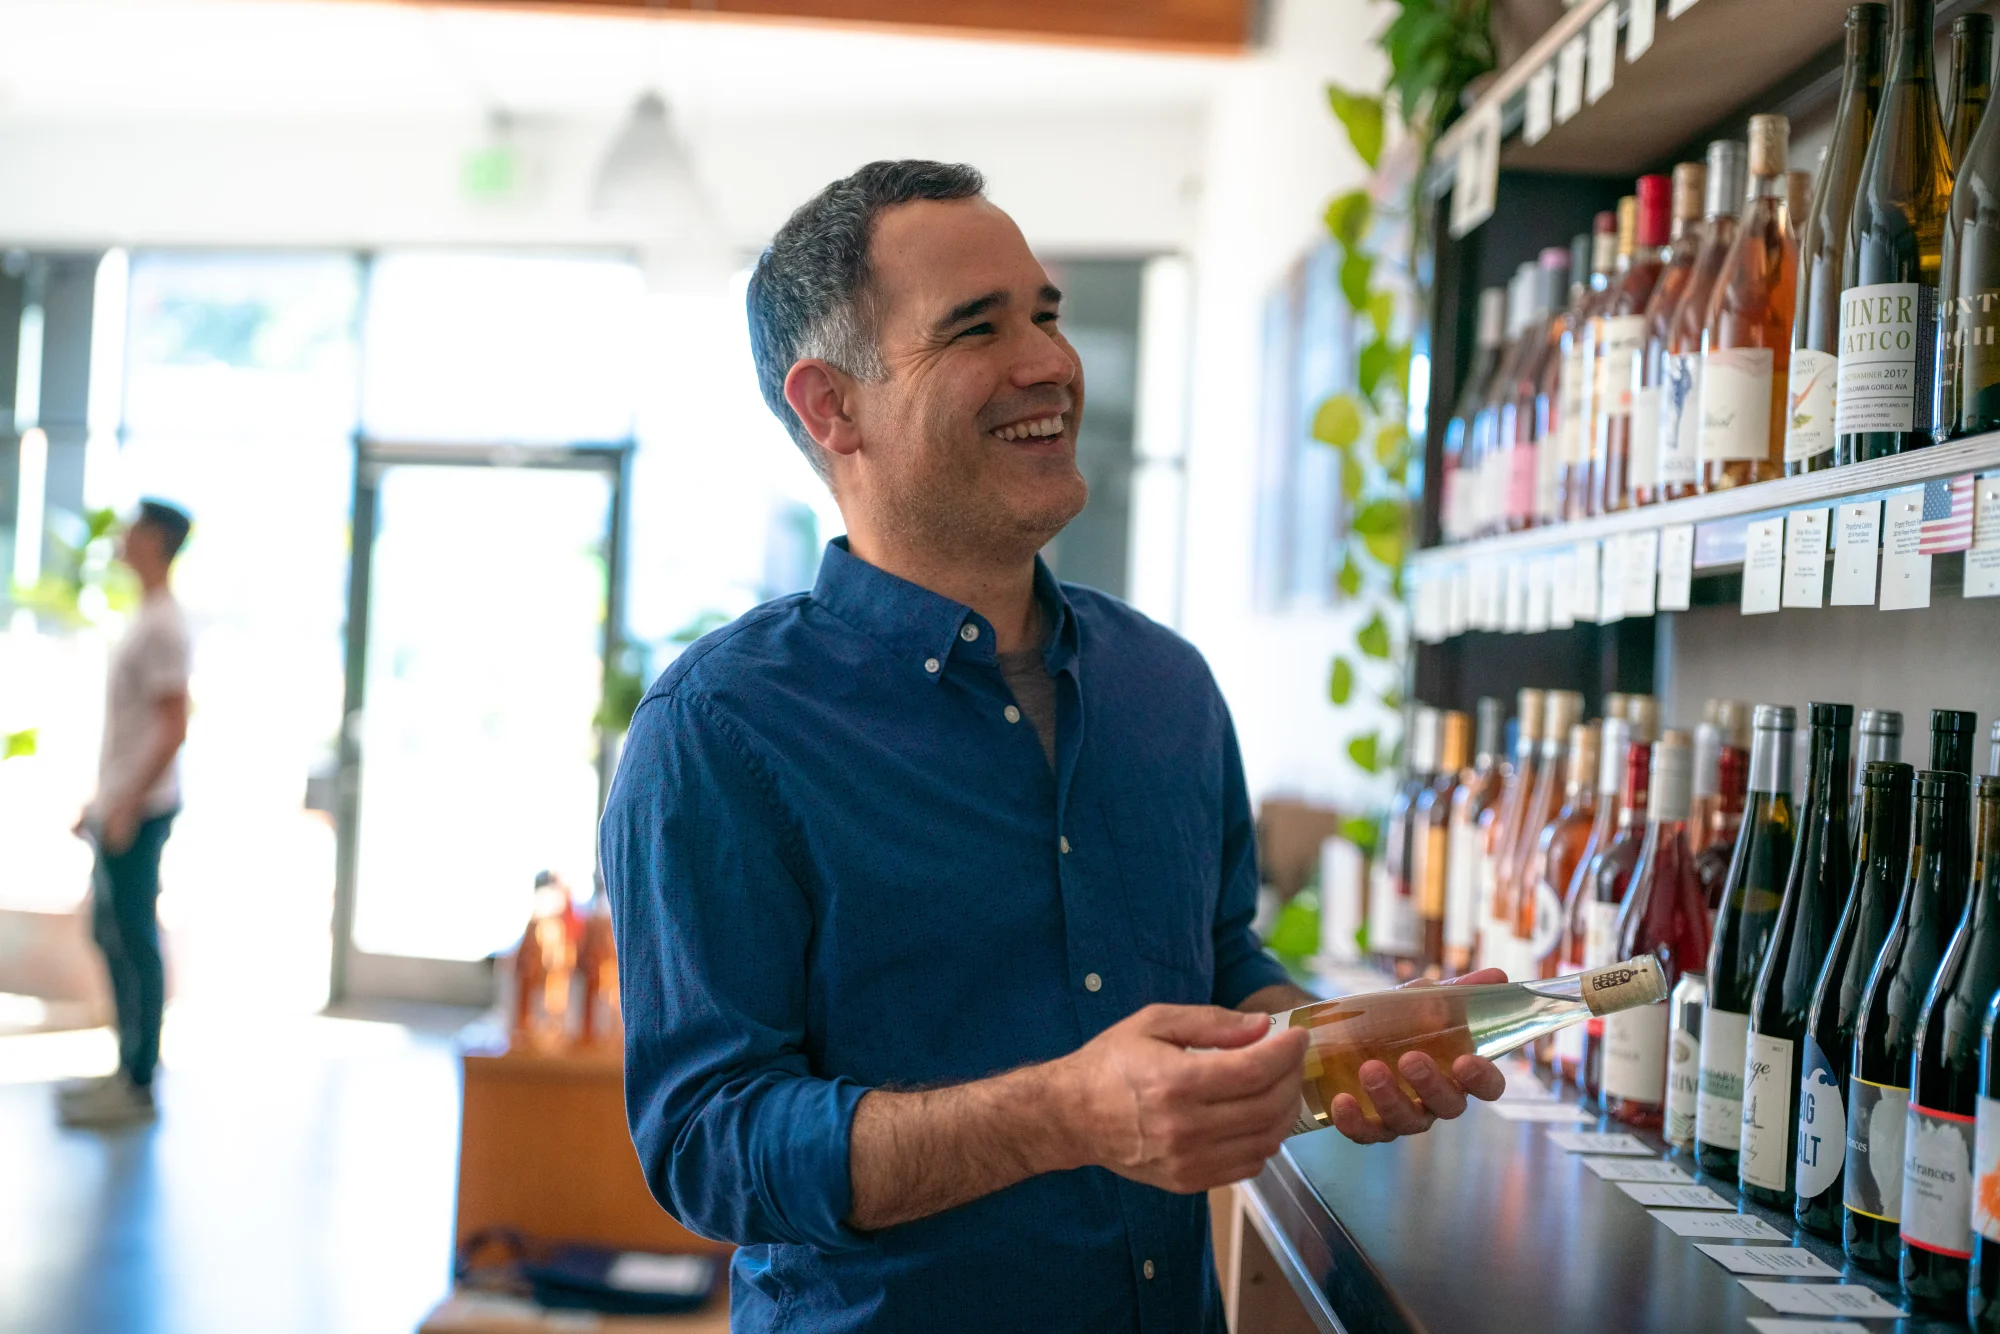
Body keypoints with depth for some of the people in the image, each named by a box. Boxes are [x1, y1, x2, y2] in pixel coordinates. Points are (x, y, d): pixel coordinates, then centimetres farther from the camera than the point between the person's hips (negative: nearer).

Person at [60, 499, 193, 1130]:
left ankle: (137, 1085, 1)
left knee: (132, 941, -5)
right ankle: (129, 1070, 23)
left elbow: (173, 728, -22)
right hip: (121, 807, 10)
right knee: (114, 935, 14)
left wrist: (127, 807, -22)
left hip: (140, 811, -10)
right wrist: (101, 799, 21)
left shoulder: (162, 626, -16)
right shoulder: (146, 618, 15)